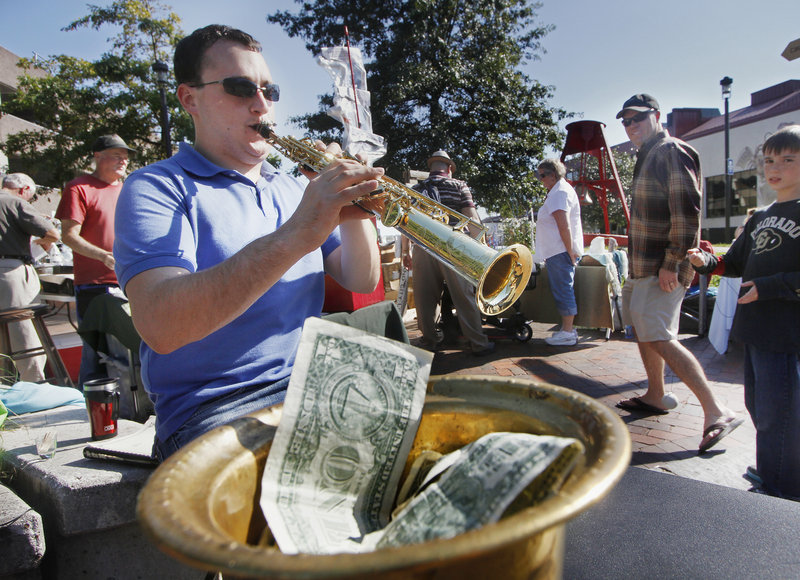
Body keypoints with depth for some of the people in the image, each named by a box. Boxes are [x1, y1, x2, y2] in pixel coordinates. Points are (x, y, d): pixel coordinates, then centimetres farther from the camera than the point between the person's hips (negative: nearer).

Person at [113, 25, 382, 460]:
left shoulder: (292, 188, 16)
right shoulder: (155, 189, -5)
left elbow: (361, 282, 8)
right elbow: (159, 327, -24)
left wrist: (351, 207, -11)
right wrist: (294, 236, -33)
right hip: (212, 409, -6)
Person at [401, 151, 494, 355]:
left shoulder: (416, 189, 14)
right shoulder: (458, 186, 6)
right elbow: (472, 218, -2)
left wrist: (406, 252, 19)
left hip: (422, 248, 3)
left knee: (425, 298, 9)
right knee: (464, 296, 1)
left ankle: (430, 341, 19)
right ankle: (478, 344, 6)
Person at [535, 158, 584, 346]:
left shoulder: (559, 193, -13)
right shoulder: (559, 190, 21)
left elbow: (564, 226, -22)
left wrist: (570, 251, -22)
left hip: (560, 252, -11)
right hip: (558, 251, 11)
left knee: (563, 290, -8)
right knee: (563, 290, 14)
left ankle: (567, 333, -4)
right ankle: (567, 328, 20)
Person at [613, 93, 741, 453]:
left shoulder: (672, 152, -12)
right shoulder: (648, 156, 19)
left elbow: (686, 212, -21)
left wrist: (672, 264, -24)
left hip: (662, 267, -11)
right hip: (642, 263, 11)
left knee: (659, 338, -16)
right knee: (641, 328, 17)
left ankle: (716, 411, -12)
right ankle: (655, 397, 30)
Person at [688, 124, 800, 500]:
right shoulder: (761, 217, 16)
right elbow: (736, 262, 21)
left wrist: (769, 287, -21)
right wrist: (708, 263, 3)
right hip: (755, 329, 8)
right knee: (758, 408, 19)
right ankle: (768, 477, 37)